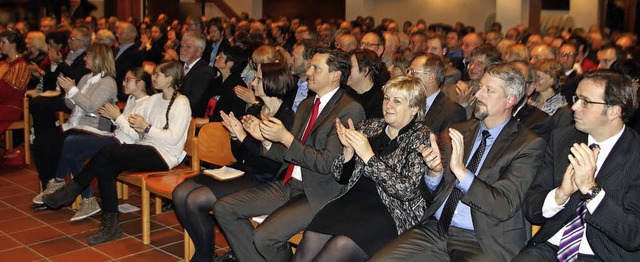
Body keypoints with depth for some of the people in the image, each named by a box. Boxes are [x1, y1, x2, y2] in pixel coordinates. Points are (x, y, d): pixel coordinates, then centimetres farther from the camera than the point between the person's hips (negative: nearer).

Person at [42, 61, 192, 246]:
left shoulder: (181, 104, -6)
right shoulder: (154, 99, 19)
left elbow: (173, 139, -15)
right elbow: (145, 130, 17)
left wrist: (147, 128, -15)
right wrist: (138, 127, -5)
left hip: (163, 156, -8)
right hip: (147, 149, 8)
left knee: (109, 150, -25)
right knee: (105, 168, -19)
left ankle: (72, 189, -8)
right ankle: (111, 227, -15)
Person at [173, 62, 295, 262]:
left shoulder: (287, 118, -12)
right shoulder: (253, 111, 12)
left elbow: (274, 165, -20)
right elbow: (239, 155, 16)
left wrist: (244, 136, -18)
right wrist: (234, 135, -5)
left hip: (261, 180, -8)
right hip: (240, 170, 8)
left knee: (195, 200, -20)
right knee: (180, 193, -6)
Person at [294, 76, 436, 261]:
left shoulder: (422, 137, -2)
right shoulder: (369, 127, 12)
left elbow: (407, 190, -14)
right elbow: (342, 176, 14)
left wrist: (369, 157, -18)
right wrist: (348, 149, -7)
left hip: (389, 210, -4)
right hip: (354, 197, 5)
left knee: (341, 245, -30)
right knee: (310, 239, -23)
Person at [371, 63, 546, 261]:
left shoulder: (528, 145, -3)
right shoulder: (458, 131, 12)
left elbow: (505, 207, -14)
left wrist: (461, 170, -22)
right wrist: (434, 171, -8)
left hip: (482, 243, -4)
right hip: (435, 230, 5)